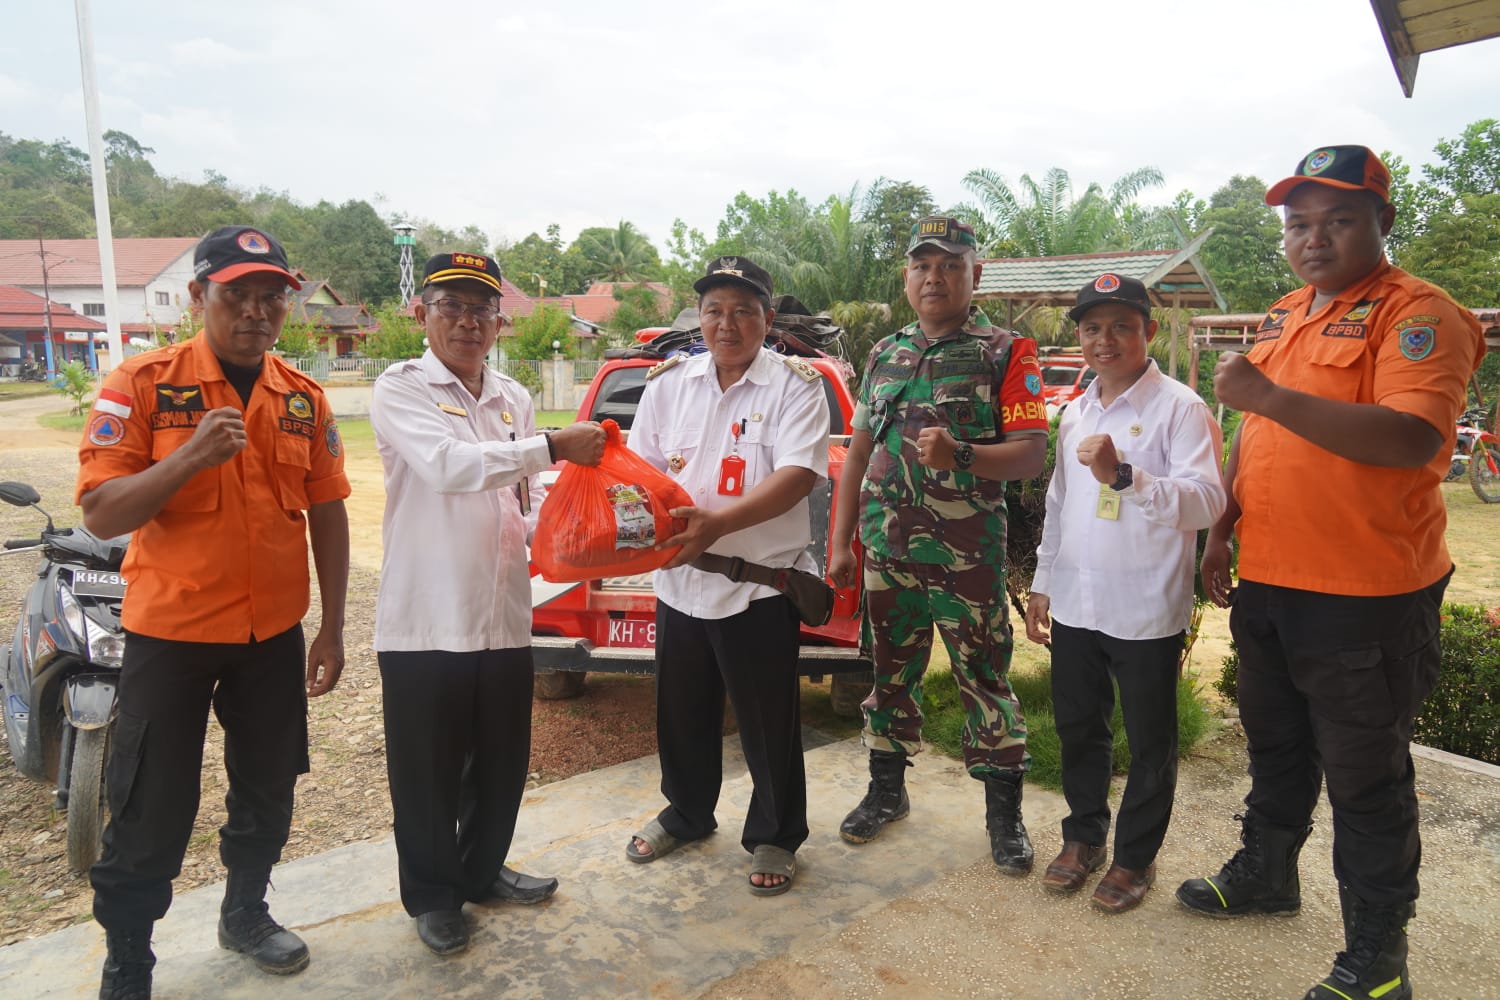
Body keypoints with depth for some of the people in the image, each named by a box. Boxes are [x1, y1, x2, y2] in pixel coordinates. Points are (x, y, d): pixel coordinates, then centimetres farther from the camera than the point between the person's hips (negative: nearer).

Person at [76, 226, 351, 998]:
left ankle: (246, 914, 40)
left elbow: (327, 514, 5)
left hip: (274, 634, 4)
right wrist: (193, 454, -29)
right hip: (170, 634, -3)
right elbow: (101, 514, -13)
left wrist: (332, 629, 3)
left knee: (267, 793, 17)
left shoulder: (304, 398, 2)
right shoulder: (142, 383, -9)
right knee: (151, 814, 7)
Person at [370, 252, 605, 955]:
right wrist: (553, 446, -26)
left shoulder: (514, 399, 12)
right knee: (428, 771, 9)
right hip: (425, 619, -5)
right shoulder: (401, 389, -5)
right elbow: (448, 466, -23)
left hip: (504, 613, 5)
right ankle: (433, 895, 29)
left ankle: (483, 871, 39)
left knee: (501, 761, 17)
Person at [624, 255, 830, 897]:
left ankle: (774, 837, 29)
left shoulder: (795, 385, -6)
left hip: (761, 580, -4)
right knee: (681, 711, 19)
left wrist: (720, 522, -30)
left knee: (768, 721, 8)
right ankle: (686, 814, 42)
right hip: (679, 578, 5)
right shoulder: (669, 382, 8)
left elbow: (799, 475, -18)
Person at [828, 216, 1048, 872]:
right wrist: (840, 541, 11)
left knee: (983, 677, 2)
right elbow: (859, 451, 15)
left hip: (968, 551, -4)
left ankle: (1004, 812, 18)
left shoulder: (1006, 354, -2)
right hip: (887, 547, 5)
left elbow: (1031, 453, -10)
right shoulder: (884, 354, 13)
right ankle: (887, 790, 31)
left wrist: (961, 457, -29)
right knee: (891, 670, 14)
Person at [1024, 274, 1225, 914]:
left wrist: (1124, 476, -35)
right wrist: (1043, 583, 17)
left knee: (1149, 741, 10)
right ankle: (1083, 834, 37)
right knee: (1078, 728, 18)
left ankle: (1135, 856, 27)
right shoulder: (1075, 413, 12)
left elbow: (1207, 500, -21)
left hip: (1147, 612, -6)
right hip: (1075, 603, 6)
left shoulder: (1178, 407, -10)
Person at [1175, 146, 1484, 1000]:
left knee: (1365, 777, 5)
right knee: (1277, 748, 22)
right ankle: (1266, 873, 42)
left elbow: (1414, 439, -29)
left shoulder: (1417, 314, -13)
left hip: (1366, 598, -7)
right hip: (1269, 583, 8)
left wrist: (1268, 394, -30)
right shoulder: (1285, 316, 12)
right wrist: (1223, 532, 15)